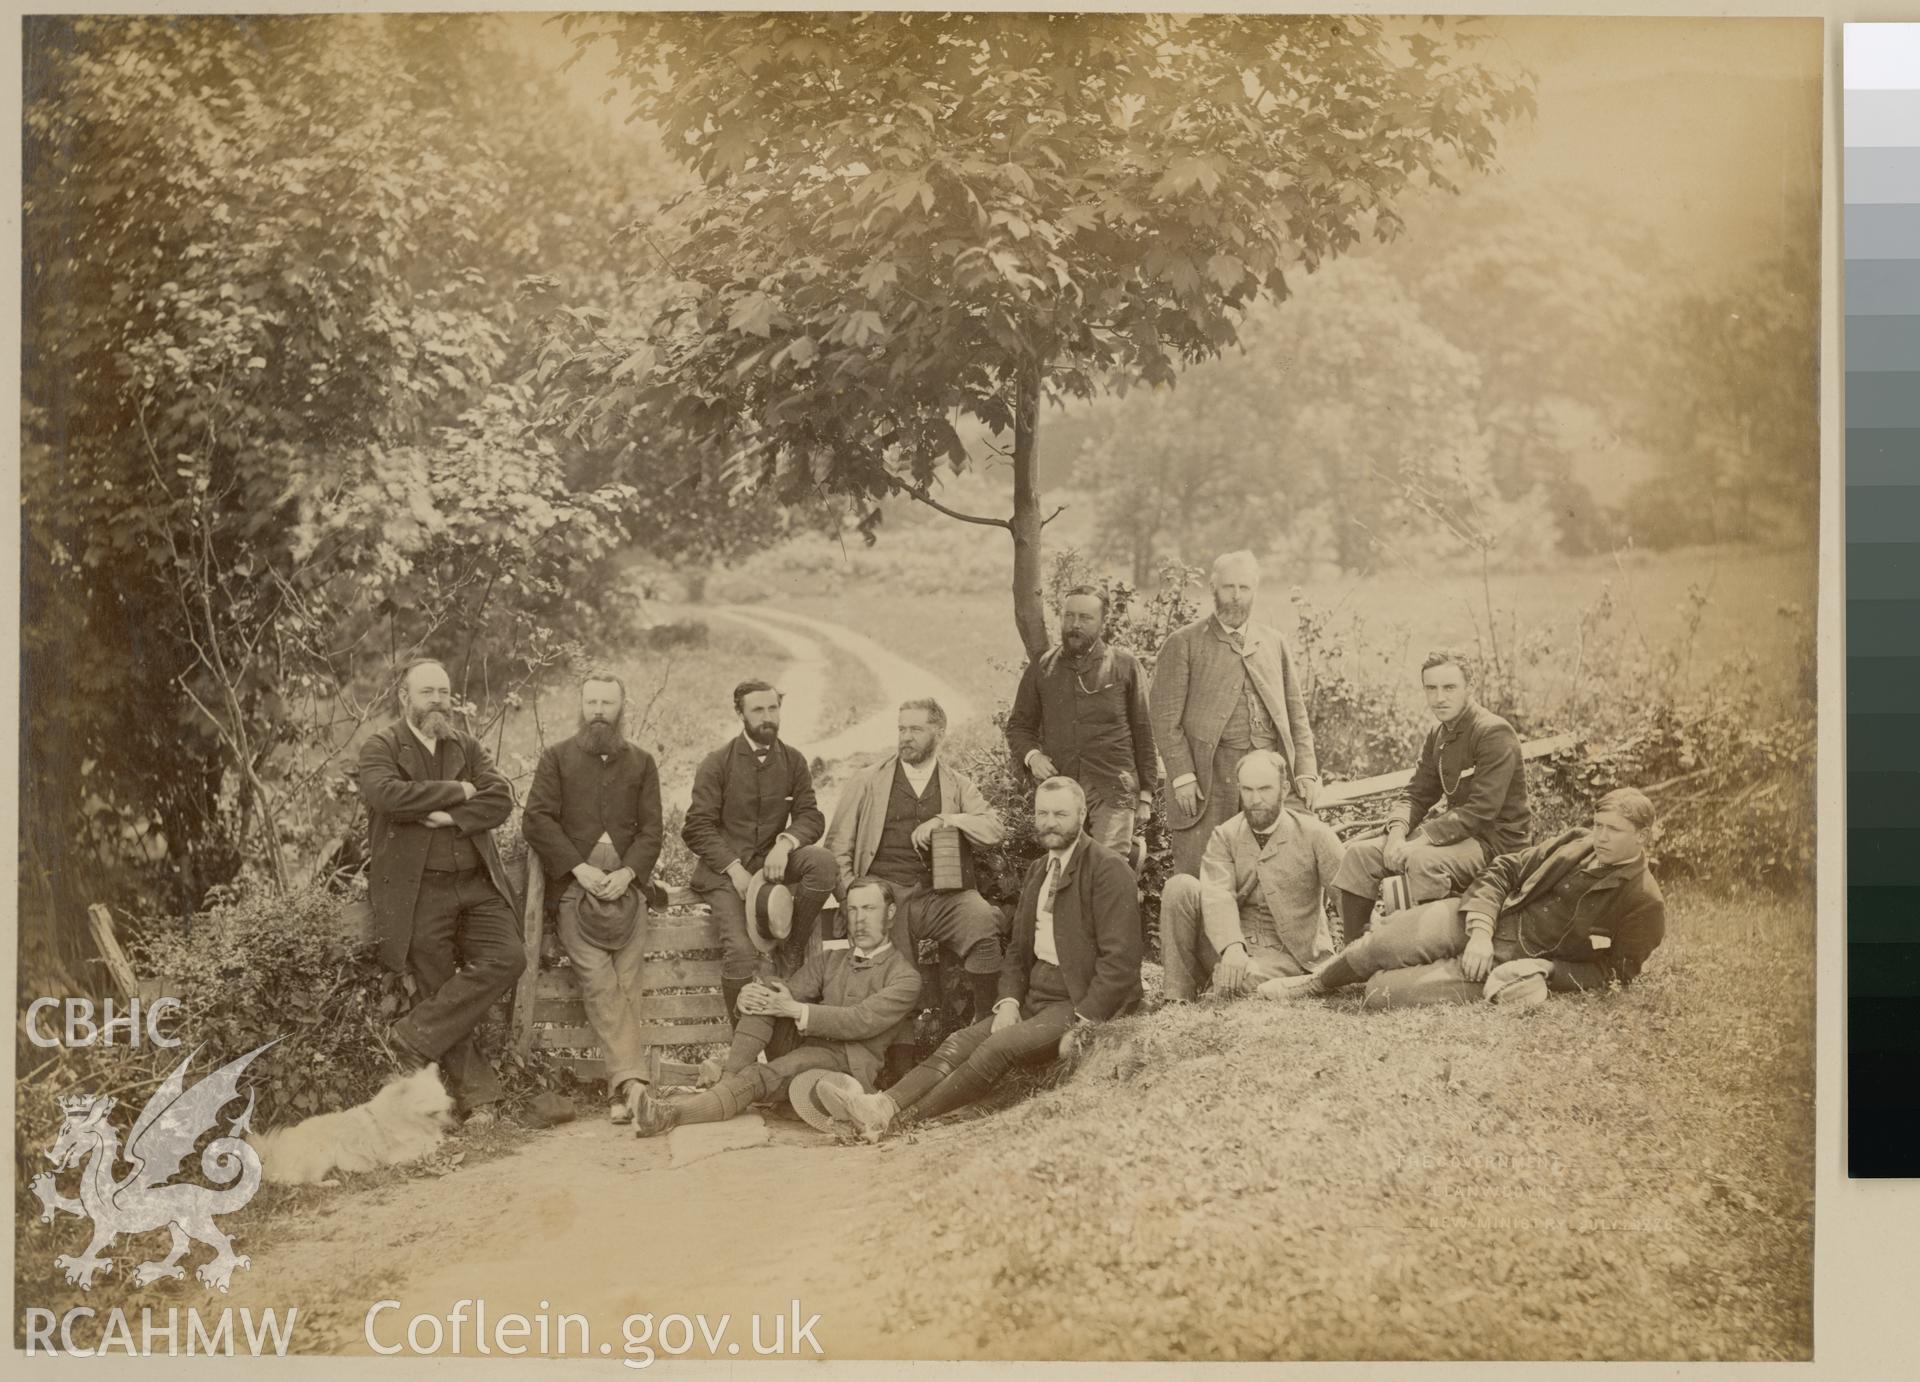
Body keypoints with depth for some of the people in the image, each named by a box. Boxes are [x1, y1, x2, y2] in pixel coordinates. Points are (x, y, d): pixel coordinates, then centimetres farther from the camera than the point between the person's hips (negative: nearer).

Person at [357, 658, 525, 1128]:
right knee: (440, 990, 1)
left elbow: (501, 799, 0)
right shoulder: (381, 747, -1)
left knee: (507, 958, -13)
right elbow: (386, 794, -22)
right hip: (420, 892, -4)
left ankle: (414, 1037, -5)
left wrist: (450, 816, -16)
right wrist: (457, 791, -14)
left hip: (477, 883, 4)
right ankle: (477, 1095, 10)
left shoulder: (467, 746, 13)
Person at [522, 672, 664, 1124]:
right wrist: (578, 867, -10)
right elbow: (536, 819, 1)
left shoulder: (641, 762, 18)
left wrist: (628, 873, -8)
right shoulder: (556, 757, 12)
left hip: (626, 882, 2)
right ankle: (630, 1079, -24)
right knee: (598, 981, -18)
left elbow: (651, 828, 10)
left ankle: (623, 1085, -16)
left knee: (626, 983, -12)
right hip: (574, 882, -1)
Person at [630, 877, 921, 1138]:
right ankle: (729, 1082, -29)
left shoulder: (905, 977, 3)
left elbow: (863, 1021, -13)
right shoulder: (826, 960, 22)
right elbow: (789, 993, 6)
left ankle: (673, 1113, -46)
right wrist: (750, 996, -18)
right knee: (766, 994, -17)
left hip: (848, 1063, -6)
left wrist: (796, 1010, -20)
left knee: (761, 1077, -32)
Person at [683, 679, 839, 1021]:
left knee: (821, 861, -29)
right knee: (742, 952, -24)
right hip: (722, 867, -3)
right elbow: (698, 827, -7)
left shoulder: (793, 761, 6)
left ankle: (791, 949, -13)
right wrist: (735, 869, -19)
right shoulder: (717, 763, -3)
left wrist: (785, 843, -21)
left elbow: (810, 816, 2)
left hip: (770, 861, 3)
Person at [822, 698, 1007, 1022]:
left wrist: (946, 820, -10)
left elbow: (996, 830, 4)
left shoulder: (958, 784, 18)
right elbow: (837, 844, 12)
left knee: (982, 920, -31)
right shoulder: (869, 782, 15)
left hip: (943, 894, 0)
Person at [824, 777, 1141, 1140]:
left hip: (1080, 1004, -7)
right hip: (1034, 998, 8)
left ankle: (902, 1120, -30)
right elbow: (1018, 949, 18)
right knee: (960, 1042, -13)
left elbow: (1119, 960, -14)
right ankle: (884, 1106, -30)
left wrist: (1080, 1026, -20)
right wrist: (1009, 1002, -1)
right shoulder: (1038, 870, 18)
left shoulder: (1108, 869, -8)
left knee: (998, 1046, -26)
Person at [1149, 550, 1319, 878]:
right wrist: (1182, 775, -10)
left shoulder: (1273, 643, 18)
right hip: (1212, 776, -4)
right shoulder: (1184, 643, 4)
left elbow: (1296, 713, 18)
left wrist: (1306, 771, 7)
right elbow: (1165, 717, -1)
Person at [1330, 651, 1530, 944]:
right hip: (1456, 829, 9)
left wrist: (1419, 840, -26)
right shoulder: (1438, 736, 11)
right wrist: (1397, 833, -12)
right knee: (1359, 852, -4)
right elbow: (1416, 794, 11)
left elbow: (1481, 811, -23)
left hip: (1496, 838, -8)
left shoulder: (1494, 733, -16)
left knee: (1422, 861, -36)